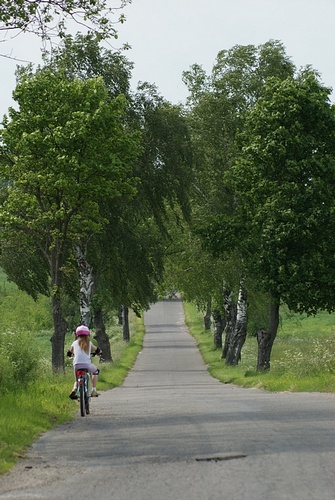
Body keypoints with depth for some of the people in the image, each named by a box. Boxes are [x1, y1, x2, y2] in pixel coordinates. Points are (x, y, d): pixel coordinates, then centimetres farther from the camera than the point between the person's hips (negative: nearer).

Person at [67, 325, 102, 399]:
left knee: (77, 379, 25)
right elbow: (97, 350, 25)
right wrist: (99, 351, 48)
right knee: (95, 371, 29)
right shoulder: (89, 343, 13)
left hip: (77, 365, 1)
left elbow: (69, 353, 27)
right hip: (87, 364, -1)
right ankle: (94, 390, 20)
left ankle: (74, 388, -9)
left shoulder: (74, 343, 15)